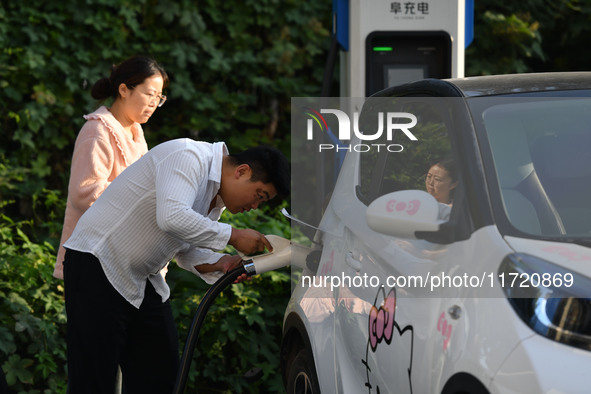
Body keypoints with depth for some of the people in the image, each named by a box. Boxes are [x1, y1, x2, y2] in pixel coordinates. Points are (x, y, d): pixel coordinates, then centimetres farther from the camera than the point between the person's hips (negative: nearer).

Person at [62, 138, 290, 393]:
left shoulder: (216, 199, 11)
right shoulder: (190, 157, -20)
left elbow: (185, 252, 17)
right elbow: (172, 217, -35)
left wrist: (219, 264, -4)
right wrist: (233, 236, -25)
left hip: (141, 280, 10)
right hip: (98, 265, -10)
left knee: (161, 372, 8)